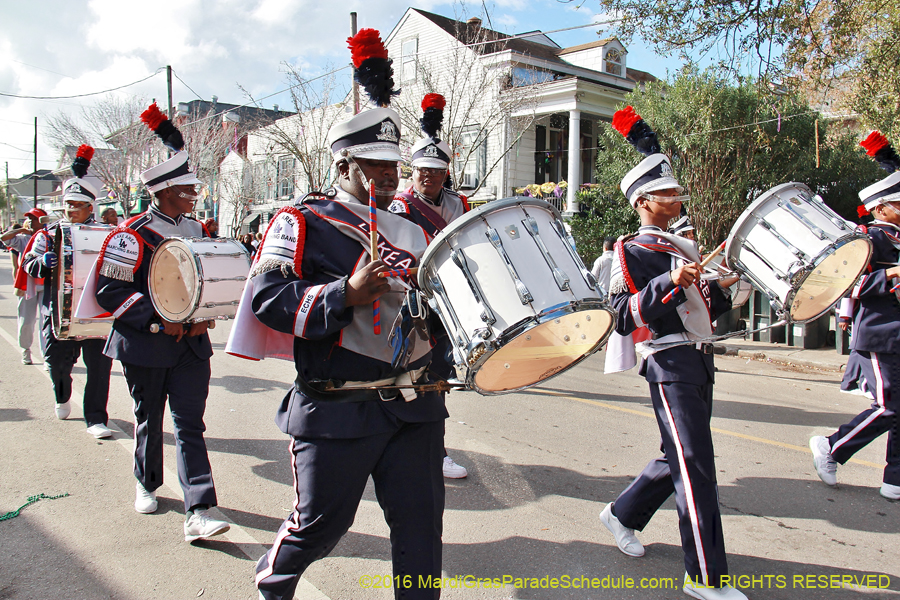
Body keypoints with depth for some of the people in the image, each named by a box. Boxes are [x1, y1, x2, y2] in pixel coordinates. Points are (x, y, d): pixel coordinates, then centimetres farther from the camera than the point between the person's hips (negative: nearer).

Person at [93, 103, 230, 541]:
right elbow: (109, 290, -13)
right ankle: (146, 484, 39)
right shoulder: (133, 236, -9)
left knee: (190, 424, -2)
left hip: (192, 344, 4)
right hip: (145, 346, -3)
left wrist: (204, 317, 0)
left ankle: (198, 513, -5)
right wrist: (158, 320, -19)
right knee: (149, 419, 13)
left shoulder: (197, 230, 8)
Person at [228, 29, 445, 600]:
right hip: (337, 410, -4)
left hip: (415, 403, 5)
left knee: (421, 524, 8)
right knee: (319, 524, 13)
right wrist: (346, 294, -24)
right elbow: (269, 298, -14)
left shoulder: (414, 229, 14)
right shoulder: (302, 222, -3)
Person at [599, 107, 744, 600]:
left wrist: (724, 287, 10)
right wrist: (671, 281, -25)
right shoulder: (630, 252, -7)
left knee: (681, 459, 16)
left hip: (700, 361, 9)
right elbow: (623, 318, -17)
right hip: (670, 363, -9)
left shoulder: (684, 246, 20)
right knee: (695, 465, -8)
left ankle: (622, 515, 35)